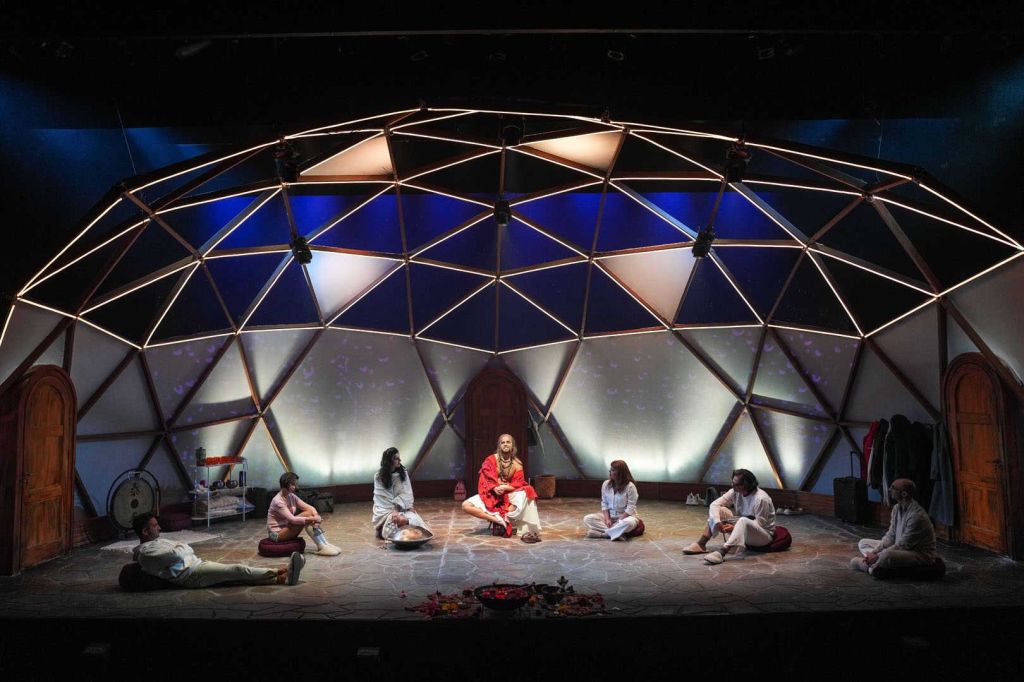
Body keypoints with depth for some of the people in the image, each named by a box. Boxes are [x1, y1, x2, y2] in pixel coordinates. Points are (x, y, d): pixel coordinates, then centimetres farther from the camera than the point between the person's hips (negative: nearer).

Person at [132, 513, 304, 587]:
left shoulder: (158, 542, 20)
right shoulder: (145, 552, -11)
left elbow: (187, 548, 23)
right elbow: (177, 554, -21)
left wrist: (178, 548, 2)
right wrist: (179, 548, -1)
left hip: (198, 564, 9)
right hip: (190, 574, -9)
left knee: (239, 572, -5)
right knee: (239, 570, -16)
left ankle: (282, 579, -13)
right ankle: (281, 571, -13)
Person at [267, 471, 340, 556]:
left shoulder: (292, 496, 4)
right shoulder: (278, 501, -21)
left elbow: (310, 508, 1)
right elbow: (292, 519, -30)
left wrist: (316, 516, -21)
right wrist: (312, 519, -30)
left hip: (287, 529, 8)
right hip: (276, 534, -8)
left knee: (309, 513, -12)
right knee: (307, 516, -24)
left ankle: (325, 544, -17)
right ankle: (321, 547, -24)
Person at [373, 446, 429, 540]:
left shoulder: (403, 473, 4)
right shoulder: (379, 476, -4)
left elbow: (406, 493, -1)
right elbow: (384, 497, -7)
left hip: (402, 507, 3)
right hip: (385, 509, -3)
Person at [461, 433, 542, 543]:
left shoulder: (517, 463, -1)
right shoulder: (490, 460, -4)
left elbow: (518, 484, -5)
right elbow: (485, 480, -6)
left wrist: (504, 487, -23)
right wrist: (495, 488, -25)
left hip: (509, 494, 0)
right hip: (491, 494, 0)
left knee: (525, 493, -33)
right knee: (466, 506, -24)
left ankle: (506, 519, -27)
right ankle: (499, 520, -26)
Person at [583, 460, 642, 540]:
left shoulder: (630, 487, -15)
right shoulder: (606, 484, 0)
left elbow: (630, 508, -16)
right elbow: (604, 504, 2)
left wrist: (619, 521, -22)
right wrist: (607, 519, -14)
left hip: (625, 516, -4)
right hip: (609, 516, 5)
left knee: (629, 523, -41)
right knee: (587, 519, -19)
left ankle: (603, 533, -28)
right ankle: (618, 532, -28)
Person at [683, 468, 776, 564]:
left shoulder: (761, 499, -27)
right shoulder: (735, 492, -8)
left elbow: (759, 524, -24)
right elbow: (715, 504, -8)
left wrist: (734, 528, -30)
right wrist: (717, 522, -25)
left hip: (764, 536, -7)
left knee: (743, 521, -39)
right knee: (718, 510, -5)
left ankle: (721, 553, -52)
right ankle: (701, 544, -14)